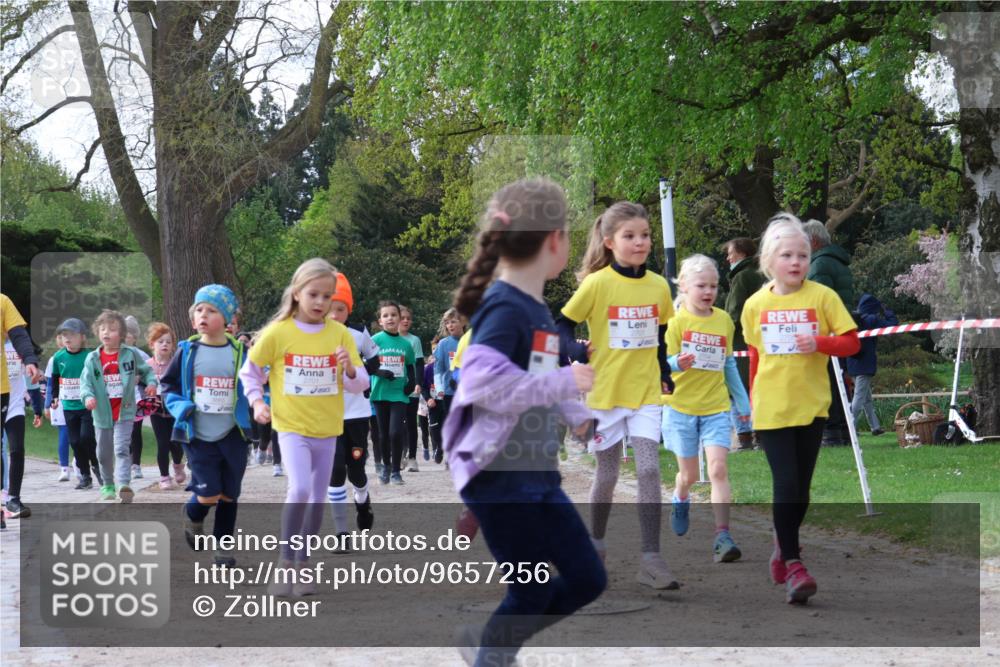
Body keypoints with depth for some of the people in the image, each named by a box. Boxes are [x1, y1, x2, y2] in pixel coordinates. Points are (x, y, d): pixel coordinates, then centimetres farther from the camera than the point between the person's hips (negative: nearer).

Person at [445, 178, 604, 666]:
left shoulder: (536, 309, 13)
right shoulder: (504, 308, -18)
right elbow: (482, 379, -32)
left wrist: (579, 416, 17)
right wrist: (564, 382, -28)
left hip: (537, 473, 9)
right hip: (497, 474, -9)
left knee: (587, 580, 11)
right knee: (532, 593, -2)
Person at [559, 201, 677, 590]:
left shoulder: (658, 285, 1)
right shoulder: (597, 283, -10)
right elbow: (563, 325, -2)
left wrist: (664, 374, 12)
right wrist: (577, 354, -18)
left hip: (646, 393, 2)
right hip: (605, 393, -2)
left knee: (649, 470, -11)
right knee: (607, 475, 8)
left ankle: (651, 561, -12)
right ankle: (595, 545, 30)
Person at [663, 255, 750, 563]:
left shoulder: (724, 320, 5)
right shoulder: (677, 321, -6)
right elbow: (665, 363, -10)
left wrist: (742, 401, 20)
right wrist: (679, 364, -33)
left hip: (716, 407, 2)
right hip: (681, 407, -2)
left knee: (718, 469, -13)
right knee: (689, 474, 9)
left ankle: (722, 536, -16)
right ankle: (680, 501, 44)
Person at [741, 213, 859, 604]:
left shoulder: (823, 297, -4)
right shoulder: (755, 305, 1)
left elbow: (851, 342, -4)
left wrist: (820, 342, -21)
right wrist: (753, 401, 15)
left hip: (811, 406, 0)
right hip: (771, 407, 0)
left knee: (801, 487, 8)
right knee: (786, 485, -9)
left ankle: (784, 543, 33)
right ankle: (792, 564, -5)